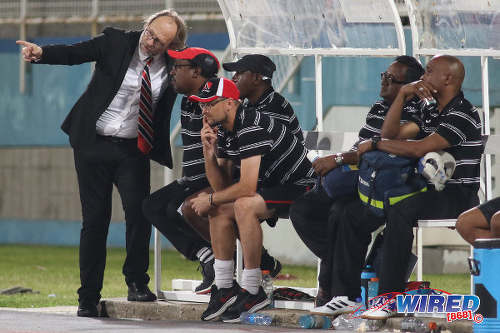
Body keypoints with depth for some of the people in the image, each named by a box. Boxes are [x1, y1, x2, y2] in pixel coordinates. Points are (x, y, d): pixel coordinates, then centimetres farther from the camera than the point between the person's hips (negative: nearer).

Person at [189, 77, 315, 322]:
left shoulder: (251, 128, -24)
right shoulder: (224, 131, 6)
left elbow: (247, 187, -29)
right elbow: (222, 186, 6)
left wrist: (210, 200, -15)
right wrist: (209, 152, -9)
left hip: (300, 188, -10)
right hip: (272, 187, 10)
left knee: (244, 205, -31)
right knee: (220, 209, 2)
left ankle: (252, 291, -23)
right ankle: (224, 288, 2)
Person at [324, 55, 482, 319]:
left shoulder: (463, 114, -14)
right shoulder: (430, 111, 17)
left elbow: (419, 148, -23)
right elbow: (390, 133, 16)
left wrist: (374, 144, -11)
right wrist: (403, 94, 4)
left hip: (455, 196, -9)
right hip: (425, 189, 9)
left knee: (400, 212, -39)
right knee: (352, 215, 0)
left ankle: (390, 297, -38)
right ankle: (345, 295, -4)